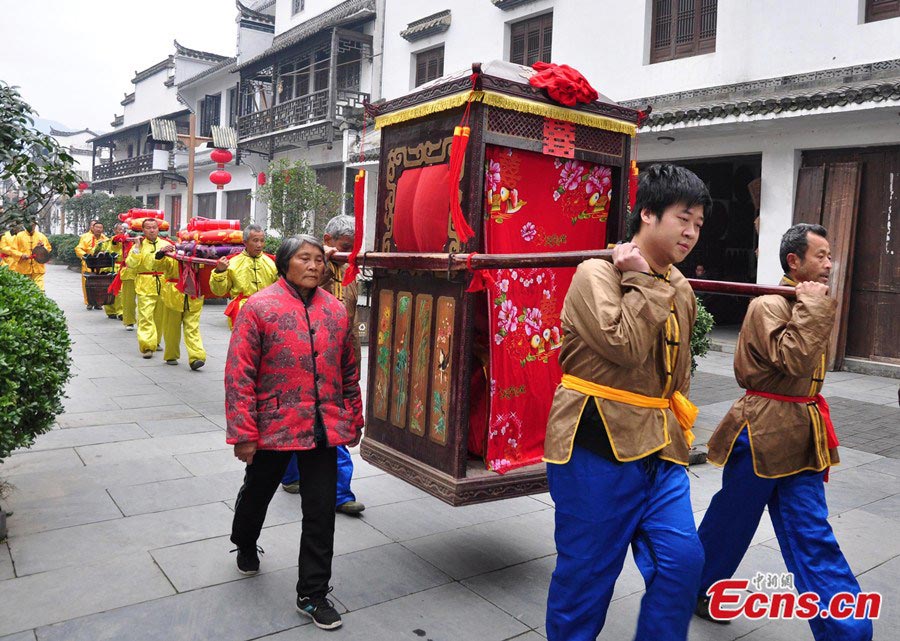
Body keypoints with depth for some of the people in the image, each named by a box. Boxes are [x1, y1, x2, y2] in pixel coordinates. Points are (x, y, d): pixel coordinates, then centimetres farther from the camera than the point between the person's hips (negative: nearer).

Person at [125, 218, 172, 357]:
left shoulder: (166, 244, 9)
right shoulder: (138, 245, 5)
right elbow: (131, 264, -7)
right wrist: (137, 248, -11)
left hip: (163, 284, 2)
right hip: (145, 286, -2)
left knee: (160, 315, 12)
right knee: (145, 316, -10)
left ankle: (155, 342, 30)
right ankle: (147, 346, -10)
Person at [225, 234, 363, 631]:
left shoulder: (336, 311, 3)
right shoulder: (259, 308, -9)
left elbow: (348, 372, 11)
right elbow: (239, 374, -11)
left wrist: (353, 421, 13)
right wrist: (244, 433, -13)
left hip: (324, 429, 3)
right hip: (273, 427, -2)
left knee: (321, 512, 5)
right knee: (257, 493, 22)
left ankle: (312, 594, 21)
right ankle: (245, 545, 54)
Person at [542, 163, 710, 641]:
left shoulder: (680, 289, 12)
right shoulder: (596, 273, -12)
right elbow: (626, 346, -26)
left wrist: (677, 431, 21)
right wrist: (641, 280, -16)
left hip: (658, 444, 7)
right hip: (597, 442, -7)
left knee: (682, 561, 2)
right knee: (587, 571, 6)